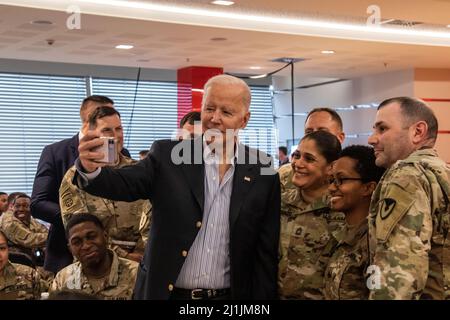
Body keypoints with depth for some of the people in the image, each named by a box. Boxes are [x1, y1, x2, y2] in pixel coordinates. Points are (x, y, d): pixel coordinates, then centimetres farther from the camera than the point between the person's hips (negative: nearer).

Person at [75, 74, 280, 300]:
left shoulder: (263, 175, -3)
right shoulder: (167, 155, -3)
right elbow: (125, 184, -16)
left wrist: (263, 296, -3)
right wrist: (91, 169, -35)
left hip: (229, 296, 0)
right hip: (163, 292, 0)